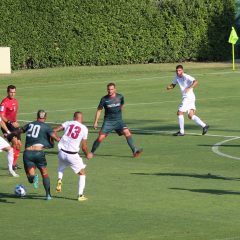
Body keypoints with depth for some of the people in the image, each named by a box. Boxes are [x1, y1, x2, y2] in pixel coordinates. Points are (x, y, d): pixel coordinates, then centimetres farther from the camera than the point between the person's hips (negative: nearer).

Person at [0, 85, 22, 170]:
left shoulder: (15, 101, 12)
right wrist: (11, 123, -25)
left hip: (13, 124, 8)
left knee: (19, 145, 7)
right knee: (14, 141, -21)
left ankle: (14, 163, 20)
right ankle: (12, 164, -17)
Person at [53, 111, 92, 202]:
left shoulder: (68, 123, 5)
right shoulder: (84, 129, 1)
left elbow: (54, 130, -4)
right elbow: (84, 147, 4)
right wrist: (87, 154, 23)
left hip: (62, 152, 2)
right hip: (73, 155, -2)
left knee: (61, 167, 34)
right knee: (82, 174, 16)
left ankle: (59, 180, 7)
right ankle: (80, 195, 9)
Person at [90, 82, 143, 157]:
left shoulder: (120, 97, -2)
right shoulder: (104, 99, -7)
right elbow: (99, 110, 3)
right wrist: (96, 122, 2)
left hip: (118, 120, 1)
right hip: (108, 121, -1)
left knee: (127, 132, -19)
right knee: (101, 137, -10)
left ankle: (134, 151, -16)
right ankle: (91, 152, 8)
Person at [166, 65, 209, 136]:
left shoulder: (186, 77, -16)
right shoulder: (177, 77, 11)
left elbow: (196, 81, -28)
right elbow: (173, 85, 22)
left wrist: (189, 88, -42)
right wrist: (169, 87, -1)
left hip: (188, 97, -9)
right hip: (186, 97, 9)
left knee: (180, 113, -4)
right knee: (191, 116, 5)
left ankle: (181, 131, 3)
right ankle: (204, 125, 2)